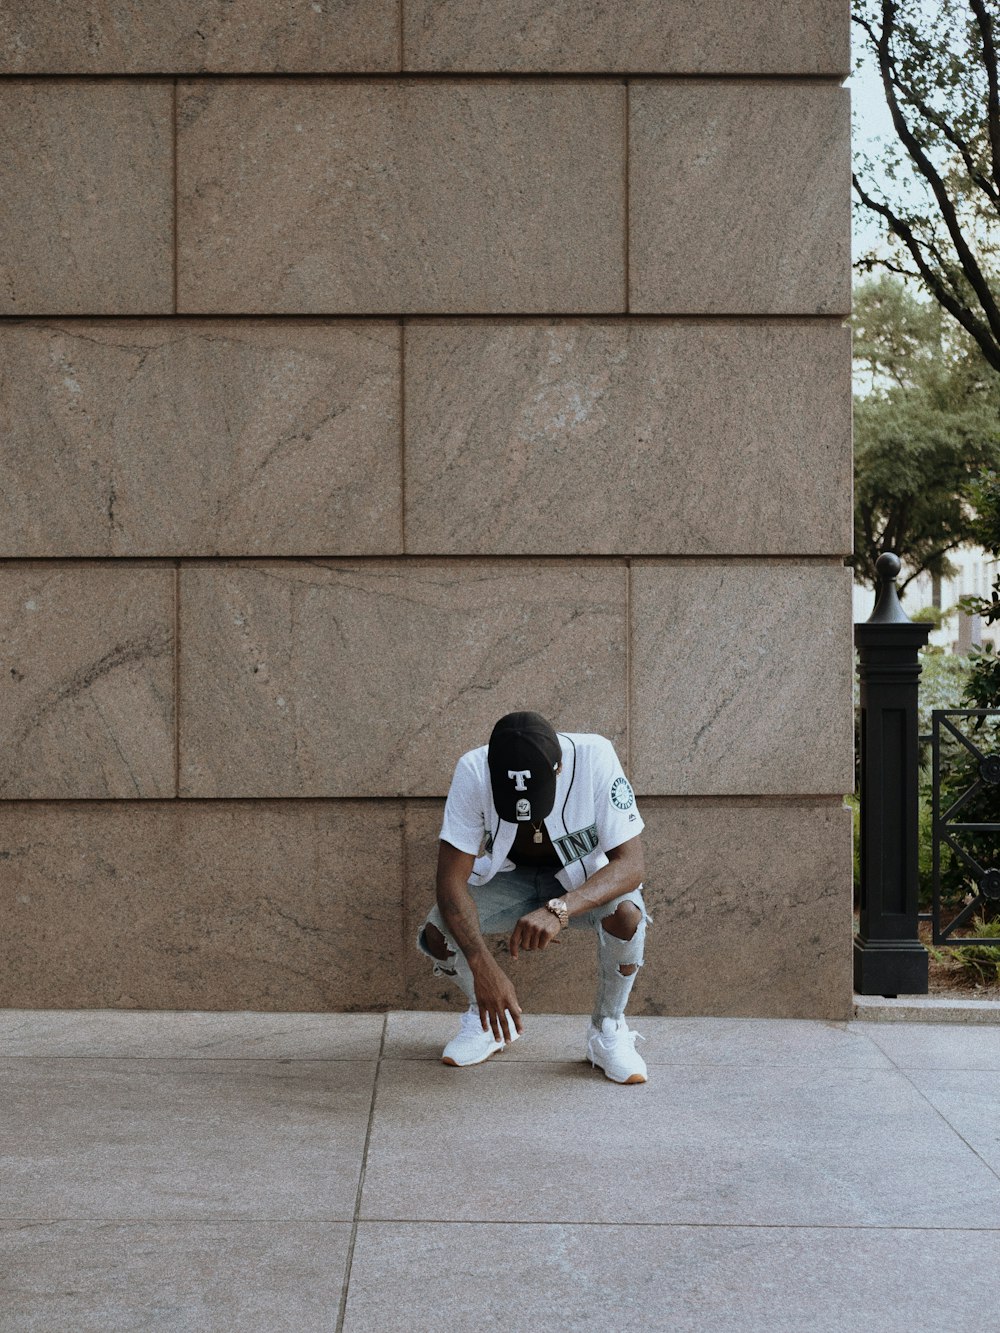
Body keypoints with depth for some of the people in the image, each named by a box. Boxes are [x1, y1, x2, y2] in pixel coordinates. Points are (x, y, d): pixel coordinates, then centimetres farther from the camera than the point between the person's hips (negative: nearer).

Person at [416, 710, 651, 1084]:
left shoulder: (595, 757, -33)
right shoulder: (473, 771, -29)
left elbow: (630, 864, -32)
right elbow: (451, 879, -29)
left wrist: (560, 910, -49)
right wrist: (482, 965, -43)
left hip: (587, 879, -1)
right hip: (509, 877, 1)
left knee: (626, 913, -34)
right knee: (437, 934, -24)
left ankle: (608, 1030, -7)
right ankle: (487, 1015, 8)